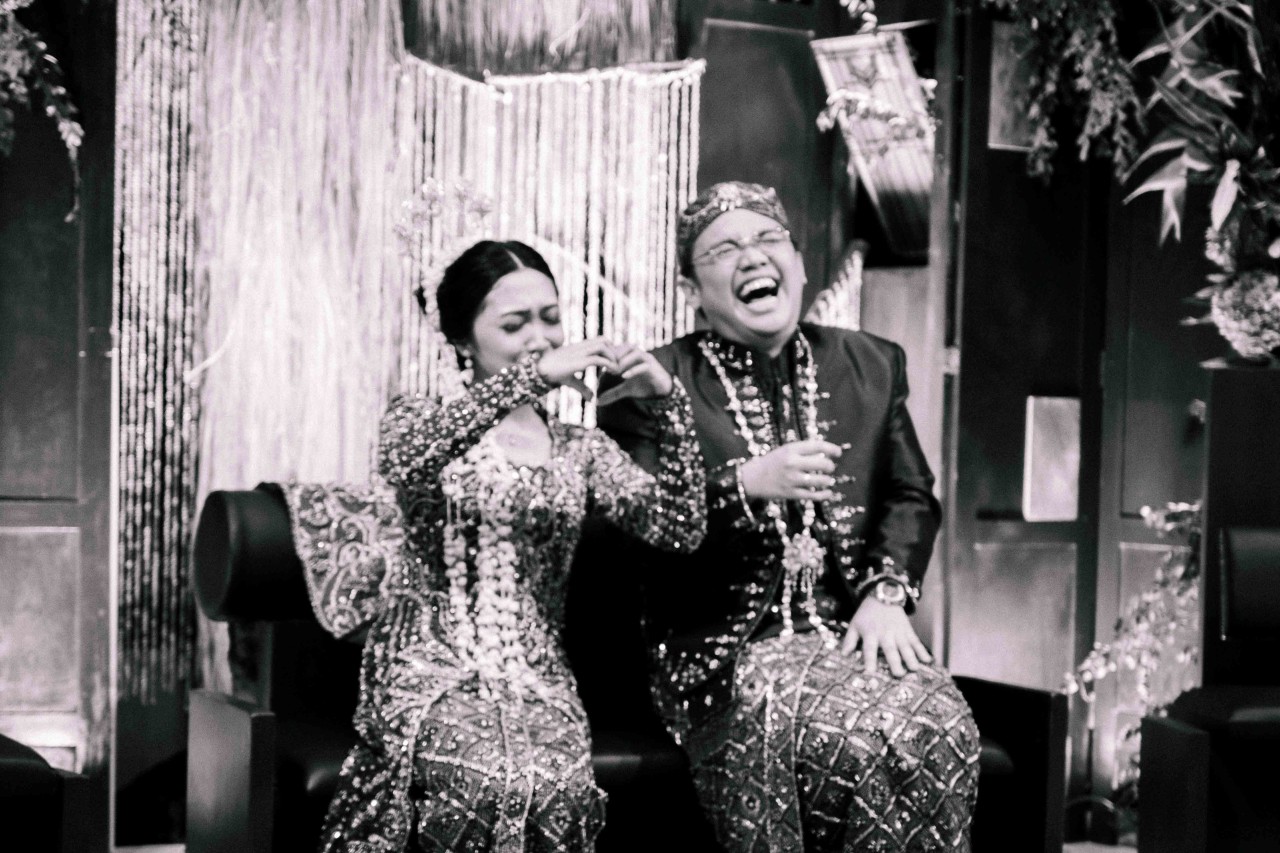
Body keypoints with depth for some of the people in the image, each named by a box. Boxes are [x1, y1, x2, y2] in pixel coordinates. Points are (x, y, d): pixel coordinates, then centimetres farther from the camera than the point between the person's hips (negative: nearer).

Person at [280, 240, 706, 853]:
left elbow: (679, 530, 1)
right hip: (433, 674, -2)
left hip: (539, 682, 2)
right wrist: (535, 376, -26)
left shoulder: (580, 449, 15)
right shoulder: (421, 418, 9)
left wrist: (669, 403, -12)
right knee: (492, 784, -32)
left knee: (558, 791, -30)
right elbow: (403, 461, -18)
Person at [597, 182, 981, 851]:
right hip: (722, 647, -4)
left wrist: (886, 594, -3)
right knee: (863, 740, -30)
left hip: (853, 631, 4)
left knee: (941, 731, -26)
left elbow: (911, 496, 15)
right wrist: (747, 484, -22)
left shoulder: (870, 365, 16)